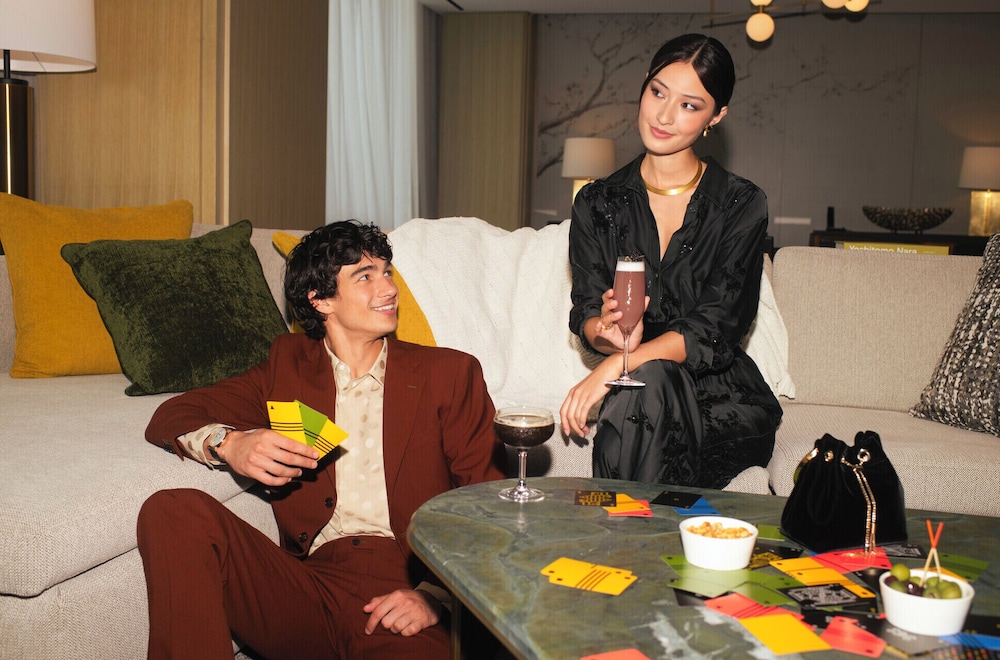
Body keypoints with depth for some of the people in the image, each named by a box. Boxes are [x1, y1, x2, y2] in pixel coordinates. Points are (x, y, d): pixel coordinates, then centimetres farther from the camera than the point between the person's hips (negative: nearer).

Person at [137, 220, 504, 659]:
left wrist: (434, 595, -12)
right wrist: (227, 443, -11)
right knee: (173, 512, -18)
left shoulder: (448, 374, 13)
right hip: (309, 583, 4)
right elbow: (171, 417, 13)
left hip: (402, 593, -3)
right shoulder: (287, 366, 19)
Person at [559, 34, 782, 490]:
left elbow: (713, 329, -12)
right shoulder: (597, 204, 6)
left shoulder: (742, 206, -3)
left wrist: (616, 365, -26)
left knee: (648, 380, -33)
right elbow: (584, 314, -1)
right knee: (648, 380, -34)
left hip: (722, 401, -1)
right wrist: (608, 333, -26)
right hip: (640, 397, 2)